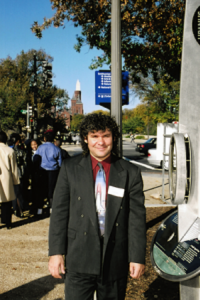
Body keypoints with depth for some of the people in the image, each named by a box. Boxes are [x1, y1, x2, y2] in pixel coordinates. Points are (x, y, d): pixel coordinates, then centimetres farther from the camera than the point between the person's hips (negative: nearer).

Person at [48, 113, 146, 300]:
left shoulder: (130, 173, 0)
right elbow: (59, 212, 1)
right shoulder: (70, 168, 1)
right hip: (79, 259, 0)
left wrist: (137, 257, -2)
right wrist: (56, 252, -3)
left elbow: (137, 217, 0)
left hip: (115, 260, 1)